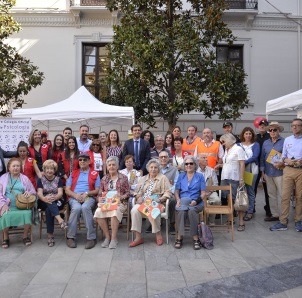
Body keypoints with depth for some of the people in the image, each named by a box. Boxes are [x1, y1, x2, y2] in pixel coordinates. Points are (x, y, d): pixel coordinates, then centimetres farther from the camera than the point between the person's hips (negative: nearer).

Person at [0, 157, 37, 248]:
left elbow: (33, 191, 14)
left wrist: (30, 193, -10)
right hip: (8, 206, 0)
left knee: (27, 213, -31)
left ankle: (25, 236, -8)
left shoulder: (24, 178, 14)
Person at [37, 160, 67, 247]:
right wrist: (45, 198, -31)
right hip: (44, 203, 0)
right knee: (49, 203, -35)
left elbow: (60, 193, -5)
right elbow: (39, 193, -7)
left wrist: (54, 197, -30)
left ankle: (50, 235, -36)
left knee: (48, 209, -33)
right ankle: (60, 220, -55)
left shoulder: (58, 180, 9)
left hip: (57, 202, 0)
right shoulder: (41, 180, 10)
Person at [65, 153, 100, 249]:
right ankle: (71, 237, -24)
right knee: (76, 208, -35)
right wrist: (76, 195, -7)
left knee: (85, 207, -37)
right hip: (74, 197, 1)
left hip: (89, 197, -1)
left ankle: (91, 238, -31)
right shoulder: (73, 173, 23)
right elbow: (67, 190, 14)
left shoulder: (95, 174, 17)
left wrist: (86, 193, -10)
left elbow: (97, 190, 7)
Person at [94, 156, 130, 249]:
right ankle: (107, 236, -14)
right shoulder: (104, 179, 18)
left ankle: (114, 238, -23)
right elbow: (100, 194, 15)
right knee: (98, 212, -29)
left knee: (115, 211, -37)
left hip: (120, 203, -3)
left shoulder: (123, 178, 9)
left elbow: (128, 192, 5)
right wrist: (100, 199, -7)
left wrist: (121, 197, -15)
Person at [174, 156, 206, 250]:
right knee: (181, 210, -33)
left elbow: (203, 193, 6)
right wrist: (178, 200, -5)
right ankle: (179, 237, -28)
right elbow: (176, 191, 16)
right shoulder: (181, 176, 20)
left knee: (191, 210, -36)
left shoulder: (200, 176, 13)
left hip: (196, 203, -1)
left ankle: (195, 238, -29)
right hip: (182, 202, 2)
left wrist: (196, 201, -13)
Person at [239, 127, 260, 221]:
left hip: (252, 170, -2)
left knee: (250, 191, -2)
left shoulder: (256, 145, 7)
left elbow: (255, 157, -6)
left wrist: (245, 162, -15)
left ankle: (250, 212, 4)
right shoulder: (239, 145, 13)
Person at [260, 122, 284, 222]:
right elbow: (262, 158, 15)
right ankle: (274, 214, 21)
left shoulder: (284, 142, -3)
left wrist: (282, 163, -19)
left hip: (279, 172, -5)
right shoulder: (265, 143, 13)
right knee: (271, 195, 11)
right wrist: (262, 172, 11)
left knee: (282, 194, -3)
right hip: (268, 173, 5)